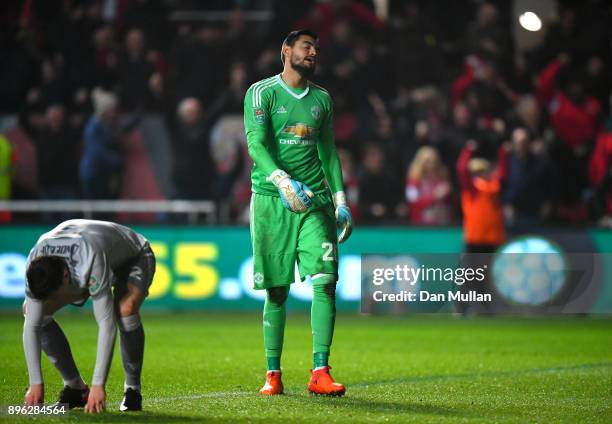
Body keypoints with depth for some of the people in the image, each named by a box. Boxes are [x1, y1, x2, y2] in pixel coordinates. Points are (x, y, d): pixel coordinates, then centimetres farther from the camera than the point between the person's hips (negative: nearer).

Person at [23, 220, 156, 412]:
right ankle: (74, 386, -2)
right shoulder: (36, 267, -31)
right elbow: (31, 325, -25)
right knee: (31, 309, -14)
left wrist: (98, 385, -46)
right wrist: (36, 383, -29)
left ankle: (133, 389, -16)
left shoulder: (91, 264, -47)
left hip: (134, 258, -5)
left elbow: (106, 324, -46)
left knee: (125, 310, -38)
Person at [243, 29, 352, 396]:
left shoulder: (322, 98, 16)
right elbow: (256, 143, -12)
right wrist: (281, 180, -28)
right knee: (276, 291, 0)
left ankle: (320, 372, -11)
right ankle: (273, 374, 10)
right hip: (271, 200, -3)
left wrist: (341, 200, 13)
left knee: (325, 281, -11)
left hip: (315, 200, 3)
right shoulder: (262, 92, 0)